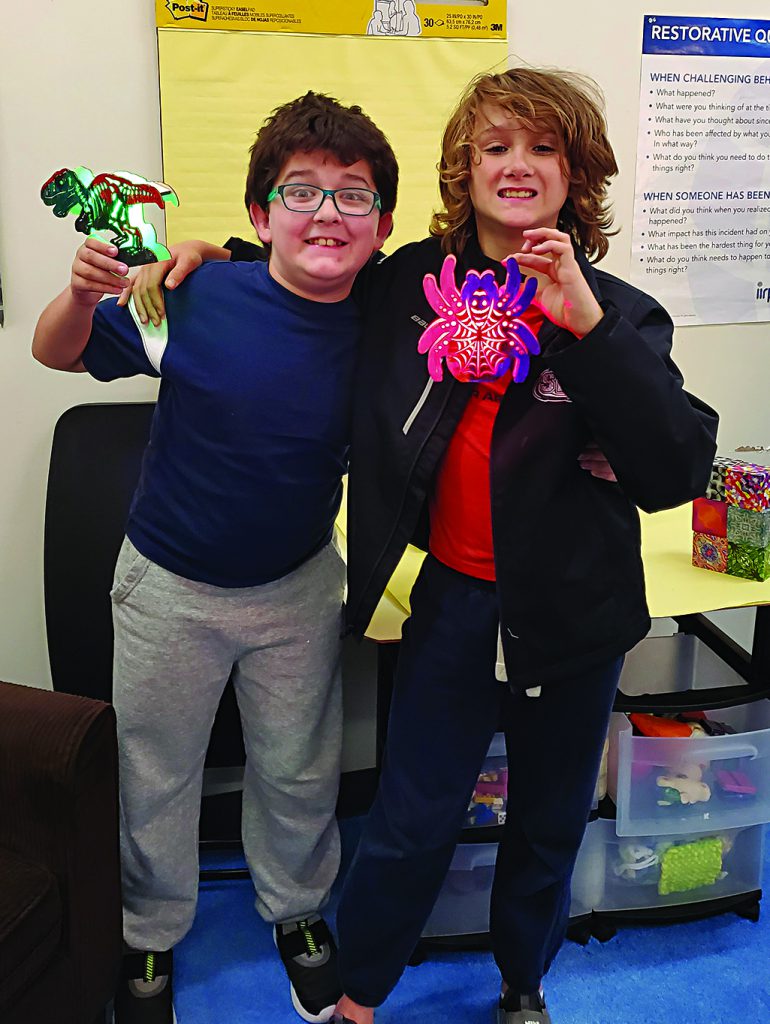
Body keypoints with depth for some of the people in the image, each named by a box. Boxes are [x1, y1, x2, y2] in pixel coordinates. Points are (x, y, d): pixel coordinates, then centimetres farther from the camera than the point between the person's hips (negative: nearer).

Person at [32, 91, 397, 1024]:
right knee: (154, 774, 17)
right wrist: (84, 293, -28)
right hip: (170, 587, -1)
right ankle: (150, 935, 44)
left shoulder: (377, 329, -12)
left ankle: (297, 910, 49)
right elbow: (55, 353, -8)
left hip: (298, 587, 2)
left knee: (298, 773, 20)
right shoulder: (200, 296, -20)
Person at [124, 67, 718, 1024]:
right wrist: (217, 255, 1)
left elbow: (675, 472, -21)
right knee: (410, 823, 11)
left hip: (571, 612, 0)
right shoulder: (411, 282, -3)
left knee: (548, 825, 20)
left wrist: (588, 325, -27)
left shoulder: (615, 315, -9)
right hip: (455, 597, 0)